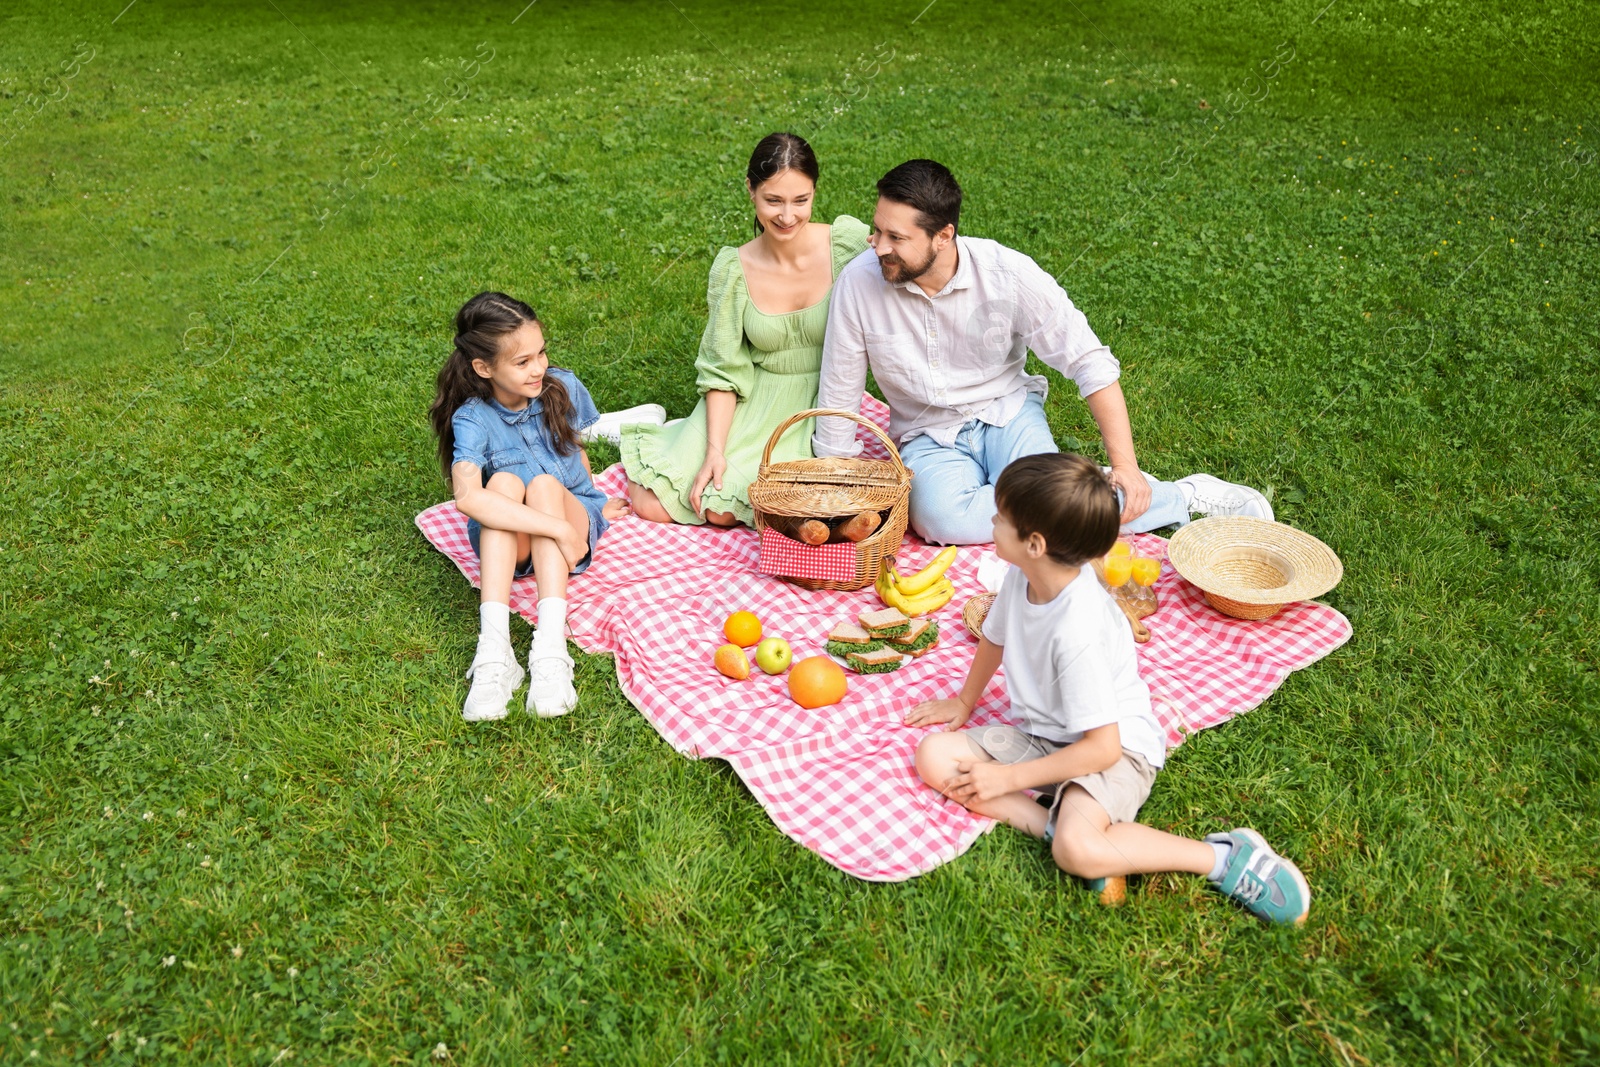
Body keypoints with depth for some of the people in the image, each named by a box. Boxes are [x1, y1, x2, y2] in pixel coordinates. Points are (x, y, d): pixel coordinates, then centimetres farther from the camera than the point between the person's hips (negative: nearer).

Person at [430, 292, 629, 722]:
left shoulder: (563, 388, -10)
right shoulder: (472, 419, -20)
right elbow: (468, 497, -38)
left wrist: (586, 515, 1)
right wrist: (558, 529, -42)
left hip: (576, 517, 2)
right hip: (506, 541, -2)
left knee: (544, 484, -31)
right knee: (504, 478, -33)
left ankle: (551, 647, -45)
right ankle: (494, 648, -44)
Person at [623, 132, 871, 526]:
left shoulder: (850, 243, -13)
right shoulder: (734, 269, -8)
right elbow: (723, 369, -5)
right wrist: (714, 450, -14)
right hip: (755, 401, 2)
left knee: (722, 512, -20)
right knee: (651, 504, -7)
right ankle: (693, 441, 21)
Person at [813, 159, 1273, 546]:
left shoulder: (1007, 273, -19)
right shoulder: (859, 282, -16)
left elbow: (1090, 363, -12)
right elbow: (838, 396, -5)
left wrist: (1126, 465, -16)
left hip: (1006, 412, -1)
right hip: (928, 437, 2)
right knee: (941, 518, -32)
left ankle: (1186, 495, -7)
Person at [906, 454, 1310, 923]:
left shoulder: (1078, 631, -33)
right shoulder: (1021, 577, -9)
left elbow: (1102, 747, -29)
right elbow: (994, 638, 15)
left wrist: (1009, 779, -22)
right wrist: (965, 702, 29)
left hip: (1114, 748, -8)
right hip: (1042, 734, 8)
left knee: (1078, 850, -36)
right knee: (935, 756, -10)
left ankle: (1226, 856, -15)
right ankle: (1051, 824, -14)